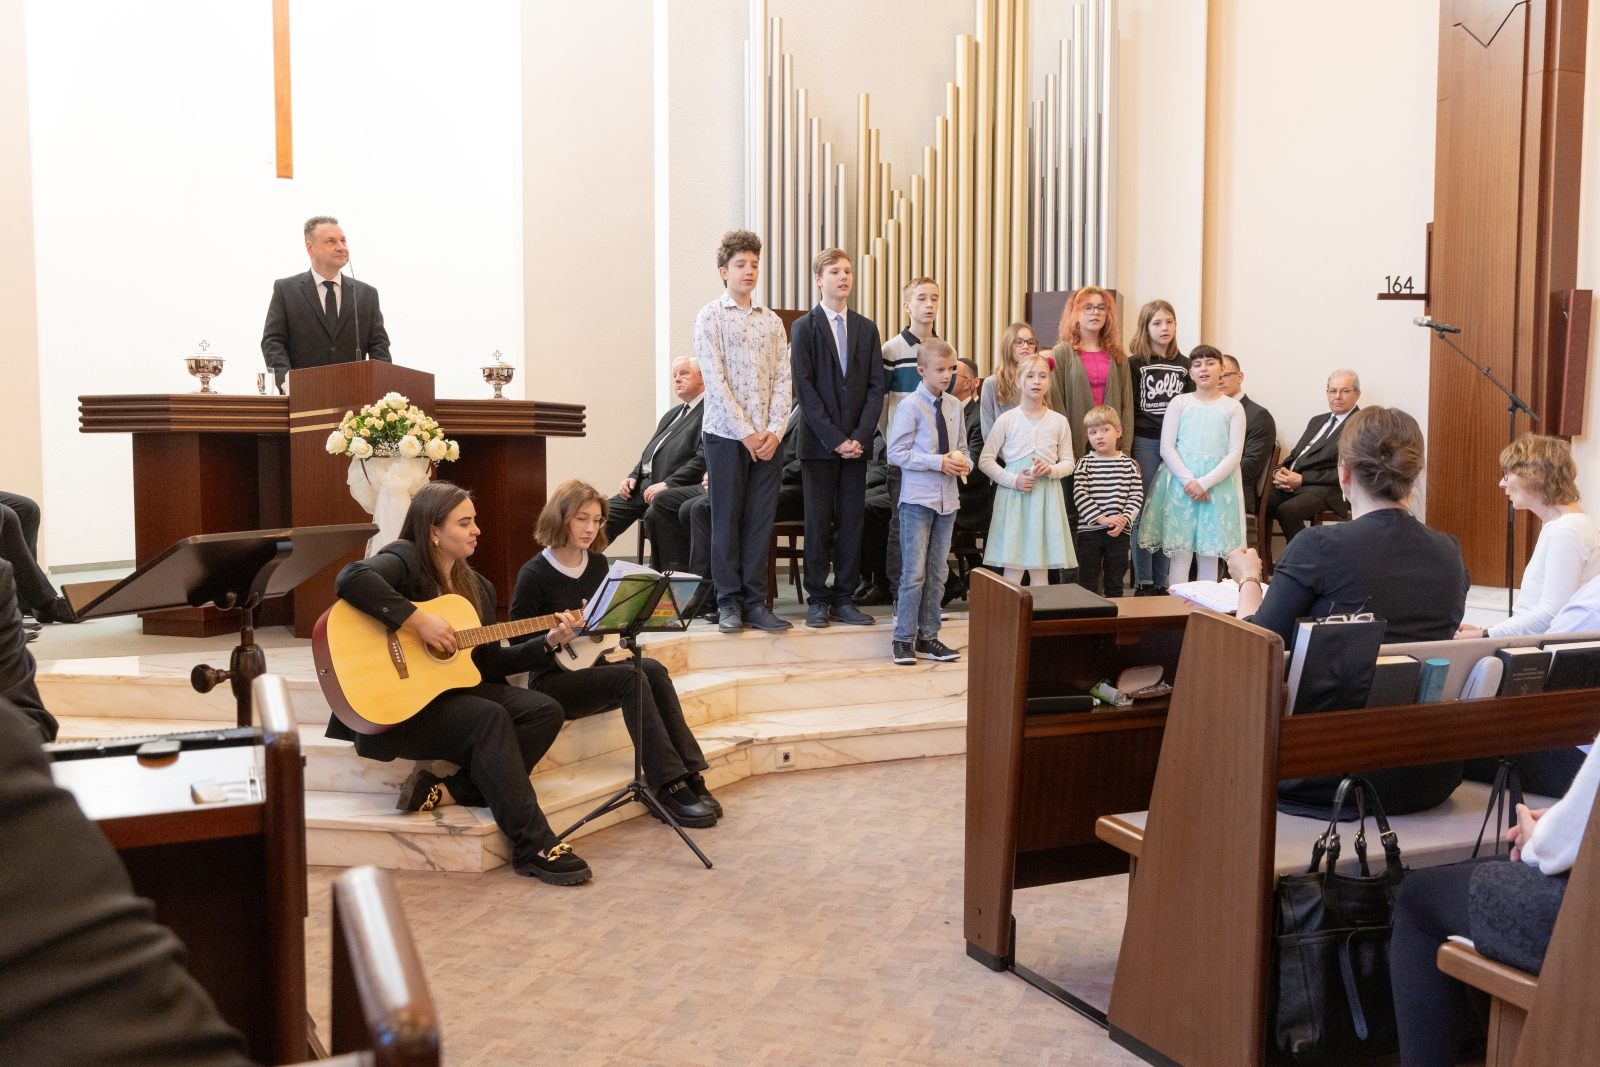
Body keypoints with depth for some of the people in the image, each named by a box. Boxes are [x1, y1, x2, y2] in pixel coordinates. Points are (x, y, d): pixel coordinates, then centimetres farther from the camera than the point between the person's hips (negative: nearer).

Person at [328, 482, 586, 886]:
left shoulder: (477, 587, 13)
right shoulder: (405, 560, -11)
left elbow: (489, 662, 13)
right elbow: (350, 579, -34)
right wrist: (419, 620, -33)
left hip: (453, 688, 8)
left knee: (546, 711, -8)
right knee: (490, 719, -31)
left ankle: (446, 791, -18)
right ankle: (533, 846, -26)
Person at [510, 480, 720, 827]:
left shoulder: (598, 564, 8)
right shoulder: (535, 574, -11)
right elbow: (516, 649, -11)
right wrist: (550, 642, -30)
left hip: (592, 671, 6)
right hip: (551, 683, -6)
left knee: (653, 669, -23)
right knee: (631, 677, -29)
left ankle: (688, 775, -24)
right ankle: (669, 784, -28)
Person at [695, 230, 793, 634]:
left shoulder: (772, 321, 12)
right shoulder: (710, 317, 0)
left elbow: (782, 380, 7)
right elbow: (715, 381, -8)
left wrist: (774, 431, -7)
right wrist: (746, 433, -13)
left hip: (767, 438, 3)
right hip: (727, 434, -3)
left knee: (760, 521, 4)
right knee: (727, 520, 2)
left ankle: (755, 601, 11)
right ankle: (729, 602, 11)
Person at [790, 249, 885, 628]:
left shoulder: (867, 328, 11)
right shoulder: (804, 327, 1)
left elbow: (876, 386, 6)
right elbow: (805, 388, -6)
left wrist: (861, 436, -7)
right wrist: (835, 438, -12)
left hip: (856, 441, 3)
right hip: (819, 441, -3)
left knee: (852, 520, 4)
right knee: (819, 521, 1)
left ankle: (845, 598, 12)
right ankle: (818, 600, 9)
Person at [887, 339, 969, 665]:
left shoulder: (955, 406, 8)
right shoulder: (911, 406, -10)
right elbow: (897, 453, -13)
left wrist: (963, 461, -4)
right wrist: (939, 462, -17)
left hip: (947, 499, 6)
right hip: (918, 499, -6)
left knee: (938, 572, 11)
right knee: (914, 572, -4)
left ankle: (928, 636, 21)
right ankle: (904, 639, 6)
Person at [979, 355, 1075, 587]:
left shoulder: (1059, 421, 6)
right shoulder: (1006, 419, 0)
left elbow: (1068, 462, 11)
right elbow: (985, 460, 0)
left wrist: (1052, 469, -10)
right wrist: (1013, 480, -12)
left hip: (1046, 497, 2)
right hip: (1013, 496, -2)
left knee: (1040, 570, 6)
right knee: (1012, 570, -3)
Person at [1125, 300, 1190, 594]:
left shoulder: (1183, 365, 12)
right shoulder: (1135, 364, 2)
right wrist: (1127, 453, -6)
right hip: (1145, 443, -3)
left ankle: (1161, 582, 10)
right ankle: (1143, 583, 4)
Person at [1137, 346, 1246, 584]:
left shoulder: (1233, 407, 6)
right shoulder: (1179, 403, 6)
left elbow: (1235, 453, -1)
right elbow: (1167, 447, -1)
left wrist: (1205, 483, -14)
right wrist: (1189, 480, -14)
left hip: (1217, 483, 0)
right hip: (1181, 482, 0)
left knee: (1209, 552, 3)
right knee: (1179, 550, -2)